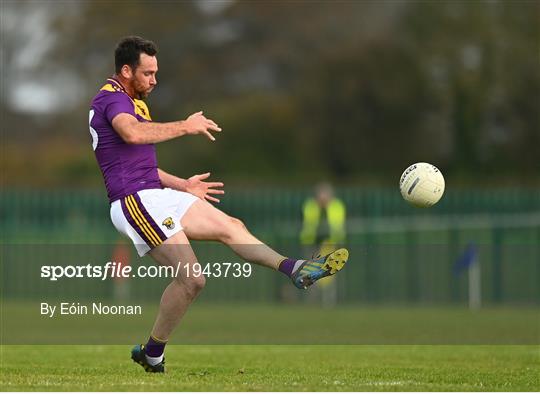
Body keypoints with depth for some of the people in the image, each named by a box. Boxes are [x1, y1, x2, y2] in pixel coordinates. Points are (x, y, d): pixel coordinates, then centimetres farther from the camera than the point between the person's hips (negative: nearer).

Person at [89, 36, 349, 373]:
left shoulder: (131, 102, 22)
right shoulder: (112, 98, -11)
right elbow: (132, 133, -34)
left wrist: (182, 185, 30)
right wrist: (186, 127, -23)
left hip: (156, 194, 11)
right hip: (135, 201, -11)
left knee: (231, 227, 11)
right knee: (191, 279, -15)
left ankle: (296, 270, 14)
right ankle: (152, 355, -3)